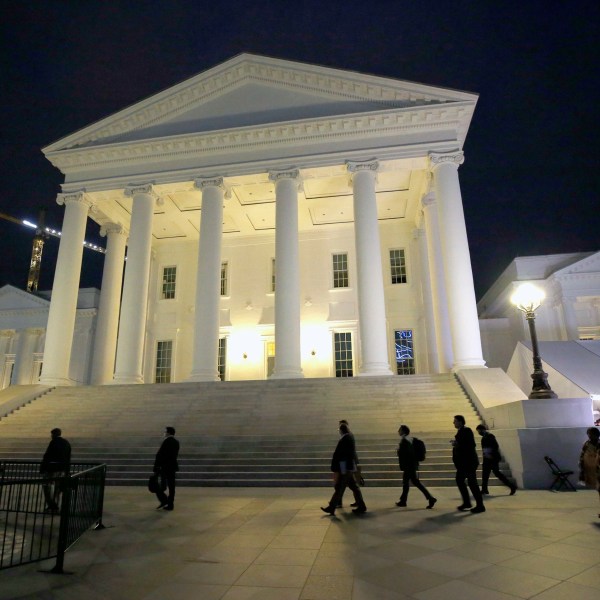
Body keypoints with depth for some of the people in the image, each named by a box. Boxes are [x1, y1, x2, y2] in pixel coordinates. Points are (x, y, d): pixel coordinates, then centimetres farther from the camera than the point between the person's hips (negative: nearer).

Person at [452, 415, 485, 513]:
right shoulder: (460, 431, 13)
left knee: (472, 483, -5)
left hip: (469, 461, -10)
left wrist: (458, 444, -21)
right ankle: (466, 502, 23)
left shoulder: (467, 430, -13)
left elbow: (471, 445, -21)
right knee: (459, 480, 12)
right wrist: (455, 444, -1)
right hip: (463, 462, 10)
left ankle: (480, 505, 5)